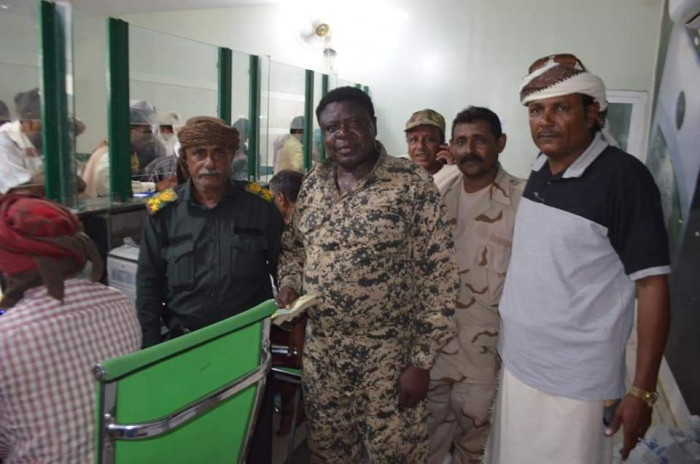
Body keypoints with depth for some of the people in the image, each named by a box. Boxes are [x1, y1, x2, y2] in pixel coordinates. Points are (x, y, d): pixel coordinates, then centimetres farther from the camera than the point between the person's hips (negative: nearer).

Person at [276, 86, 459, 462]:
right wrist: (289, 283, -5)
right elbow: (292, 246, 16)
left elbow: (438, 274, -12)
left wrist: (422, 360, -13)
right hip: (321, 351, 5)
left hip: (389, 353, -4)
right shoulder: (313, 182, 4)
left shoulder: (413, 184, -12)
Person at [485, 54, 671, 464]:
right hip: (517, 364, 6)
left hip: (578, 385, -6)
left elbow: (652, 284, -16)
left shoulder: (624, 176, -16)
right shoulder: (540, 172, 3)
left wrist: (643, 391, -16)